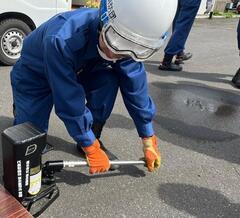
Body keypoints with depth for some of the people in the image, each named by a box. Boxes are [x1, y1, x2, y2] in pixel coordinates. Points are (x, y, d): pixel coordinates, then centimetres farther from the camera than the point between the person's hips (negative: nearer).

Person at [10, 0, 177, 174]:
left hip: (76, 71, 4)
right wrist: (92, 150, -29)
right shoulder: (61, 40, -44)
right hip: (34, 75, -4)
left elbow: (135, 87, -17)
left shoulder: (124, 42, -25)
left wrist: (148, 140, -13)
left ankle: (93, 139, -5)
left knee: (109, 81, -26)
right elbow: (69, 102, -38)